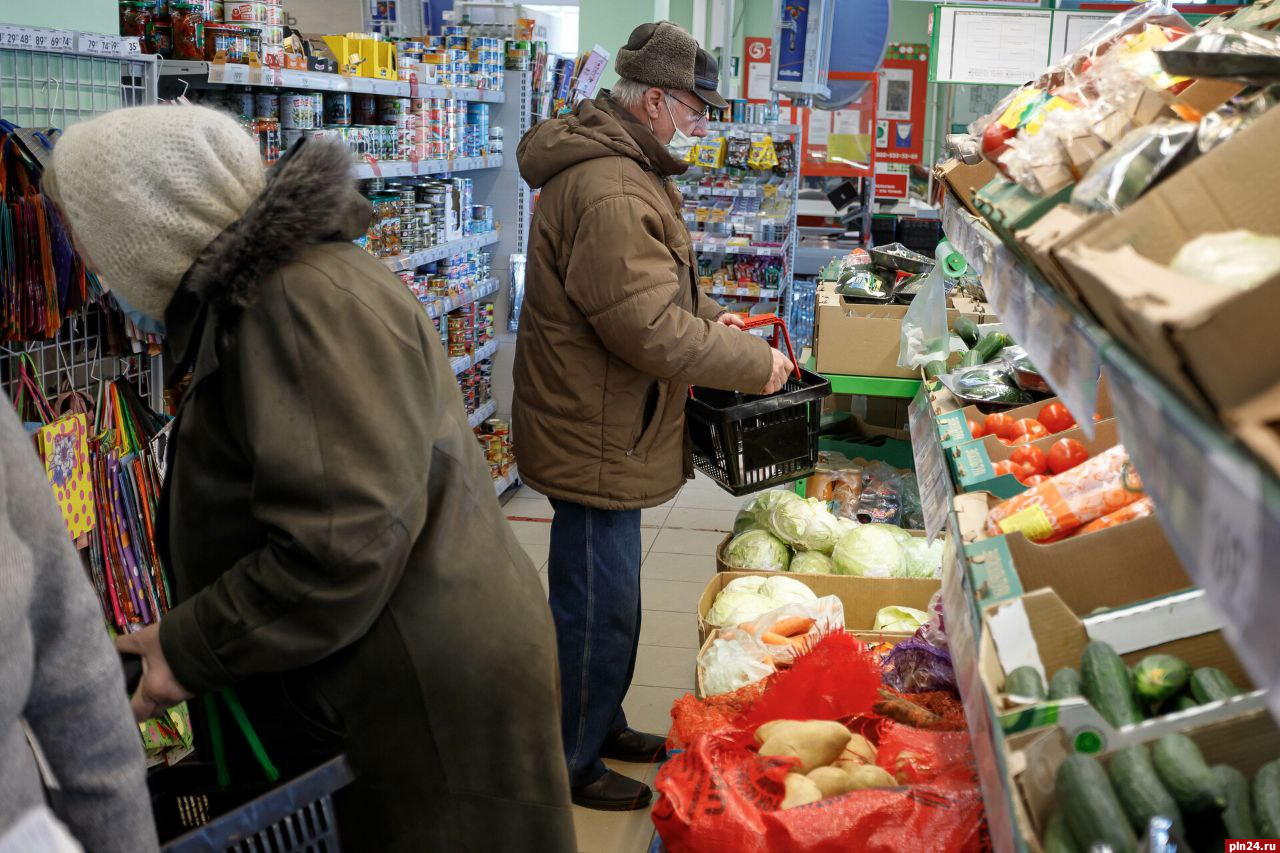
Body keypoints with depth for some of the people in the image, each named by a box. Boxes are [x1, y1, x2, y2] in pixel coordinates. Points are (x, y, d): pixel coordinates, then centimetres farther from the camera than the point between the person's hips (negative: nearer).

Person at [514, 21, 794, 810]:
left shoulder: (615, 165, 12)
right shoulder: (609, 192, -26)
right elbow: (650, 330, -28)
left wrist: (710, 318, 9)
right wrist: (754, 363, -17)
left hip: (608, 431, 11)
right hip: (597, 440, -11)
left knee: (609, 598, 23)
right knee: (597, 609, 4)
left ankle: (602, 725, 41)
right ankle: (571, 766, 22)